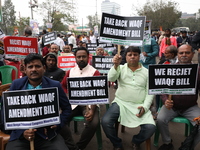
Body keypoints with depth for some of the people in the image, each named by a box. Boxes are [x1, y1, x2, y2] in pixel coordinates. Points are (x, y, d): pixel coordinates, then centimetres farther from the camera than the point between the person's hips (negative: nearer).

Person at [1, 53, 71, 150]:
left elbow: (67, 108, 10)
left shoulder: (55, 86, 2)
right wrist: (22, 131, -10)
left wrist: (58, 124, -6)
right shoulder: (16, 85, 4)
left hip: (47, 134, 0)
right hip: (20, 135, 0)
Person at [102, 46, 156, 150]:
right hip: (120, 103, 0)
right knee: (105, 122, -23)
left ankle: (136, 142, 15)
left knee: (150, 127, -22)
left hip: (139, 105, 1)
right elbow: (111, 78, -12)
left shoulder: (146, 72, 8)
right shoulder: (121, 68, 7)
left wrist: (145, 107, -11)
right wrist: (116, 65, -29)